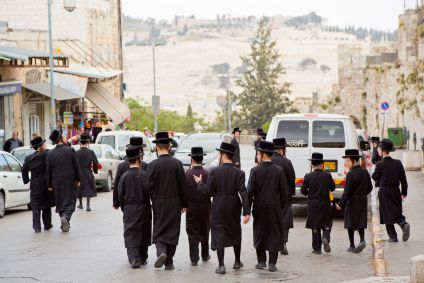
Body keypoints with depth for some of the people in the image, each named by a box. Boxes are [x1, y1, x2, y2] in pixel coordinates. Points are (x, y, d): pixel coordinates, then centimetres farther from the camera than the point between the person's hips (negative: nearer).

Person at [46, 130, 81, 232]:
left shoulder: (50, 153, -4)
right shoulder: (70, 150, -8)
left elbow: (48, 170, -1)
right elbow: (76, 166, -4)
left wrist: (49, 185, 6)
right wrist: (78, 180, 7)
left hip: (57, 182, 2)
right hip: (70, 181, -2)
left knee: (60, 203, 14)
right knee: (70, 201, 4)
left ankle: (65, 224, 16)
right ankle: (66, 217, -22)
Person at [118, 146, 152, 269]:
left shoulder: (124, 176, -3)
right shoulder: (144, 175, -10)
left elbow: (120, 195, 1)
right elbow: (149, 192, -12)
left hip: (129, 210, 1)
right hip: (143, 209, -1)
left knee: (130, 235, 2)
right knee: (143, 234, 14)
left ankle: (133, 259, -11)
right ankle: (142, 258, 23)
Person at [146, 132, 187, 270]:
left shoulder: (152, 165, -10)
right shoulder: (177, 163, -5)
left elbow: (149, 186, -8)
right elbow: (183, 185, -1)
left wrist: (153, 200, 7)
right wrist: (184, 204, 7)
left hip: (158, 202, -1)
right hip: (174, 202, 1)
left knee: (159, 229, 9)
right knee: (172, 230, 9)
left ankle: (161, 251, -17)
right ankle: (169, 262, 11)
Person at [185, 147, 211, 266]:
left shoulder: (187, 174, -10)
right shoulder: (208, 174, -7)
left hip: (191, 207, -2)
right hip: (205, 207, 2)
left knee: (193, 233, 3)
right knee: (205, 232, 17)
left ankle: (194, 258, -1)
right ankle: (205, 255, 28)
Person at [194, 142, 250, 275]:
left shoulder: (214, 172, -12)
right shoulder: (239, 173, -6)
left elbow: (208, 192, -9)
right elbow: (243, 193, -12)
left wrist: (200, 183, 9)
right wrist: (246, 212, -13)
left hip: (218, 209, -3)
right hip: (234, 209, 3)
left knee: (219, 235, 2)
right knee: (235, 233, 20)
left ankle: (221, 265, -3)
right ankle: (237, 262, 31)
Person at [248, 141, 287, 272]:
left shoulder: (255, 170, -8)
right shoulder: (279, 170, -5)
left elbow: (250, 191, -8)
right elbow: (284, 191, -3)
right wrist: (281, 206, 10)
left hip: (259, 207, 0)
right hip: (275, 208, 0)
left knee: (259, 233, 14)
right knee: (274, 234, 6)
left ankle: (261, 261, 17)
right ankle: (272, 264, 3)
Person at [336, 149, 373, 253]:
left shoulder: (351, 174, -17)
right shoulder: (365, 172, 5)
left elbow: (347, 191, -20)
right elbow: (370, 187, 13)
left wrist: (341, 204, -16)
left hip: (352, 202, -6)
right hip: (363, 202, 6)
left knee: (351, 224, 5)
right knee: (360, 222, 11)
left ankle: (352, 246, 10)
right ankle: (362, 240, -10)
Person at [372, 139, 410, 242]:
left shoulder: (380, 164, -13)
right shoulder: (398, 163, -1)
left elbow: (374, 177, -1)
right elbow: (403, 179, 2)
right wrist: (404, 192, 10)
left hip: (384, 192, -4)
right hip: (396, 191, 4)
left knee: (387, 214, 5)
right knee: (397, 213, 14)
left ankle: (393, 236, 5)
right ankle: (404, 224, -14)